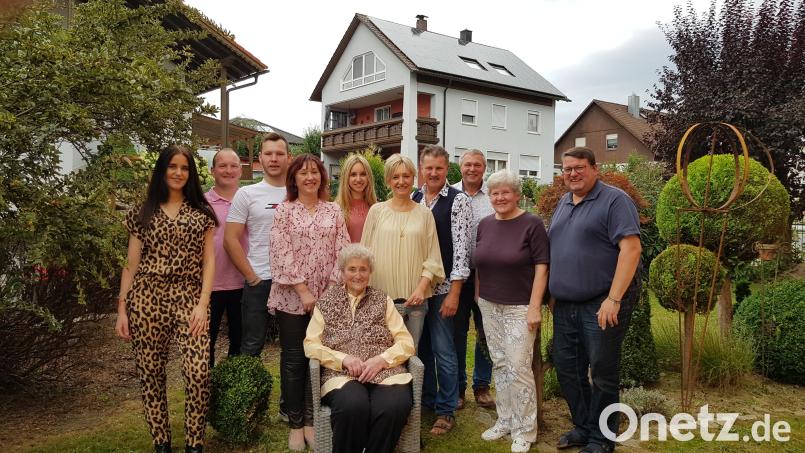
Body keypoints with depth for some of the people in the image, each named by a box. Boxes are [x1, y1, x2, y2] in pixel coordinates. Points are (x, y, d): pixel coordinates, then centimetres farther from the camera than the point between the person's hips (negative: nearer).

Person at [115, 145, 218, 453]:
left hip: (189, 299, -1)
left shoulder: (202, 213, 9)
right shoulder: (142, 214, 10)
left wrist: (203, 303, -7)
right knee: (150, 374, 5)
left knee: (198, 372, -12)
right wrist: (122, 309, 4)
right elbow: (131, 264, 9)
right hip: (146, 300, 1)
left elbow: (208, 261, 4)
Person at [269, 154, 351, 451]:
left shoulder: (334, 211, 7)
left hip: (326, 296, 2)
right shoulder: (284, 210, -1)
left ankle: (311, 420, 23)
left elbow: (342, 252, 2)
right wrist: (303, 292, -13)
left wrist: (333, 289, -8)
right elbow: (281, 254, -8)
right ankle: (295, 423, 20)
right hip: (292, 297, -2)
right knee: (293, 359, 6)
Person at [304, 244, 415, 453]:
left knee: (395, 407, -32)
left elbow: (406, 342, 8)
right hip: (342, 374, -1)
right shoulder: (326, 301, 14)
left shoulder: (383, 300, 16)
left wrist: (381, 359, -11)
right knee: (353, 407, -35)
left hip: (384, 371, 1)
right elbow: (311, 344, 5)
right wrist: (344, 359, -11)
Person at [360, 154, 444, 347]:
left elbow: (432, 258, 5)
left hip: (414, 297, 1)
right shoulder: (376, 211, 5)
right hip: (380, 295, 0)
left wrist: (421, 288, -8)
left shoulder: (424, 214, 7)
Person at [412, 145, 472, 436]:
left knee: (443, 351, 1)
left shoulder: (458, 200, -7)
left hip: (442, 288, -5)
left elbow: (461, 247, -11)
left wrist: (454, 292, -15)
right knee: (420, 346, 13)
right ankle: (426, 400, 30)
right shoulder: (413, 199, 8)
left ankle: (446, 411, 16)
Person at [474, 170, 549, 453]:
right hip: (489, 307, 5)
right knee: (499, 365, 12)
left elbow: (541, 267, -11)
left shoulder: (532, 224, -8)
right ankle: (505, 421, 27)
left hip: (520, 308, -5)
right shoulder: (485, 225, 7)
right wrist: (478, 297, 11)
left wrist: (535, 307, -15)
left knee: (519, 368, -3)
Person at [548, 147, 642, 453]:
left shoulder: (614, 200, -9)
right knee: (567, 367, 13)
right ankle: (582, 426, 31)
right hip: (565, 304, 8)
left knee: (602, 372, 4)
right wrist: (555, 291, 14)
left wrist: (614, 299, -24)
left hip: (602, 304, -7)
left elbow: (631, 248, -18)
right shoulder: (563, 204, 15)